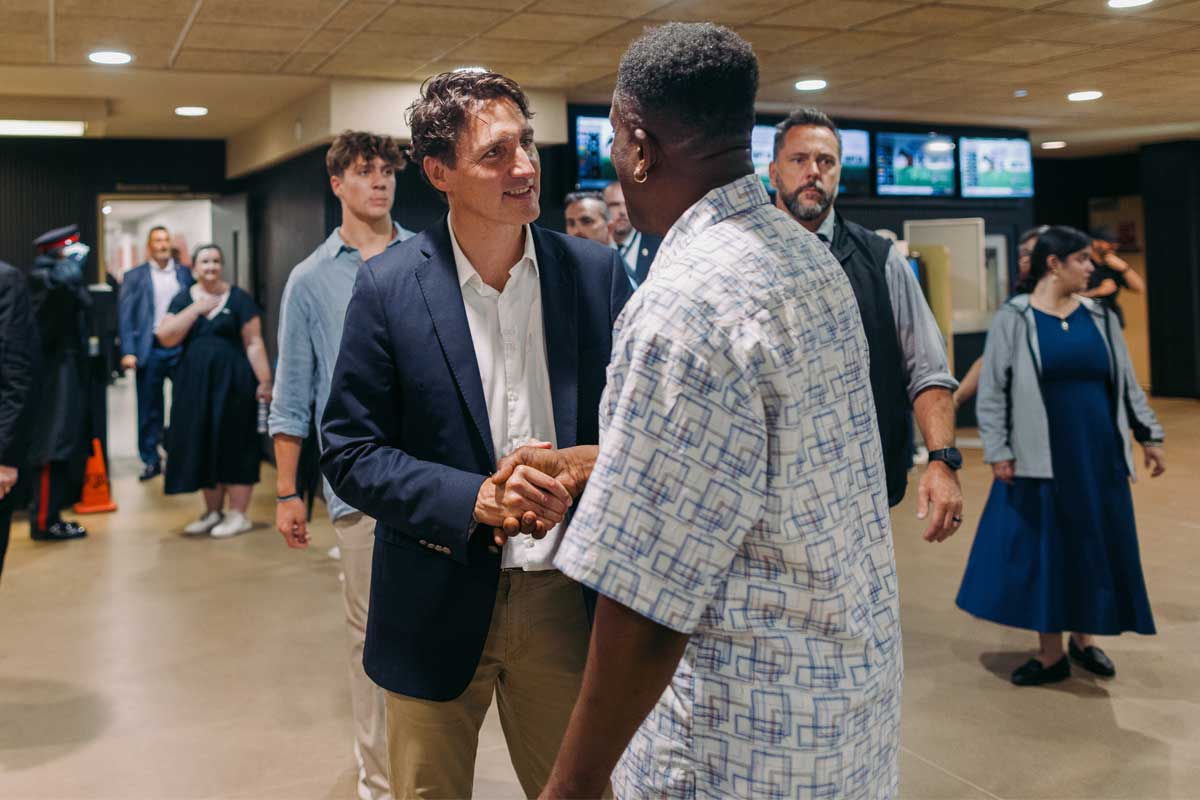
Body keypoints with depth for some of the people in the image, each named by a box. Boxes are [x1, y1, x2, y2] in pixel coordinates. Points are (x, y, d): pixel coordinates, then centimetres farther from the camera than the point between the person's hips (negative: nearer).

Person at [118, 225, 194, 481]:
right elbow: (125, 314, 1)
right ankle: (150, 460, 15)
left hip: (181, 347, 1)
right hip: (150, 349, 0)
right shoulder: (135, 276, 5)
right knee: (149, 409, 6)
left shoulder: (185, 273, 8)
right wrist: (128, 351, -9)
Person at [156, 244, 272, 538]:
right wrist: (196, 308, -10)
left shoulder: (238, 299, -1)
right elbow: (166, 337, -5)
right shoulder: (183, 299, 8)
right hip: (194, 382, 4)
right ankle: (213, 511, 19)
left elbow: (254, 343, -5)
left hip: (232, 382, -4)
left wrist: (264, 382, -12)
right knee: (202, 446, 7)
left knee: (233, 445, -1)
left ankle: (238, 514, 5)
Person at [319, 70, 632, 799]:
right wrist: (474, 498, -20)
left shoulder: (596, 272, -3)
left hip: (566, 601, 2)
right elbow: (350, 452, -7)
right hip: (440, 605, -1)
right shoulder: (389, 286, -8)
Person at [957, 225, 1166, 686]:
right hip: (1042, 457, -4)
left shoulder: (1099, 317, 6)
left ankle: (1084, 639, 29)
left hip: (1099, 454, 4)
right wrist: (997, 451, -11)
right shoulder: (1013, 319, -5)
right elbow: (992, 391, -6)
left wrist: (1149, 436, 11)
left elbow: (1127, 383, 12)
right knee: (1044, 549, 3)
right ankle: (1050, 654, 15)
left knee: (1096, 545, 10)